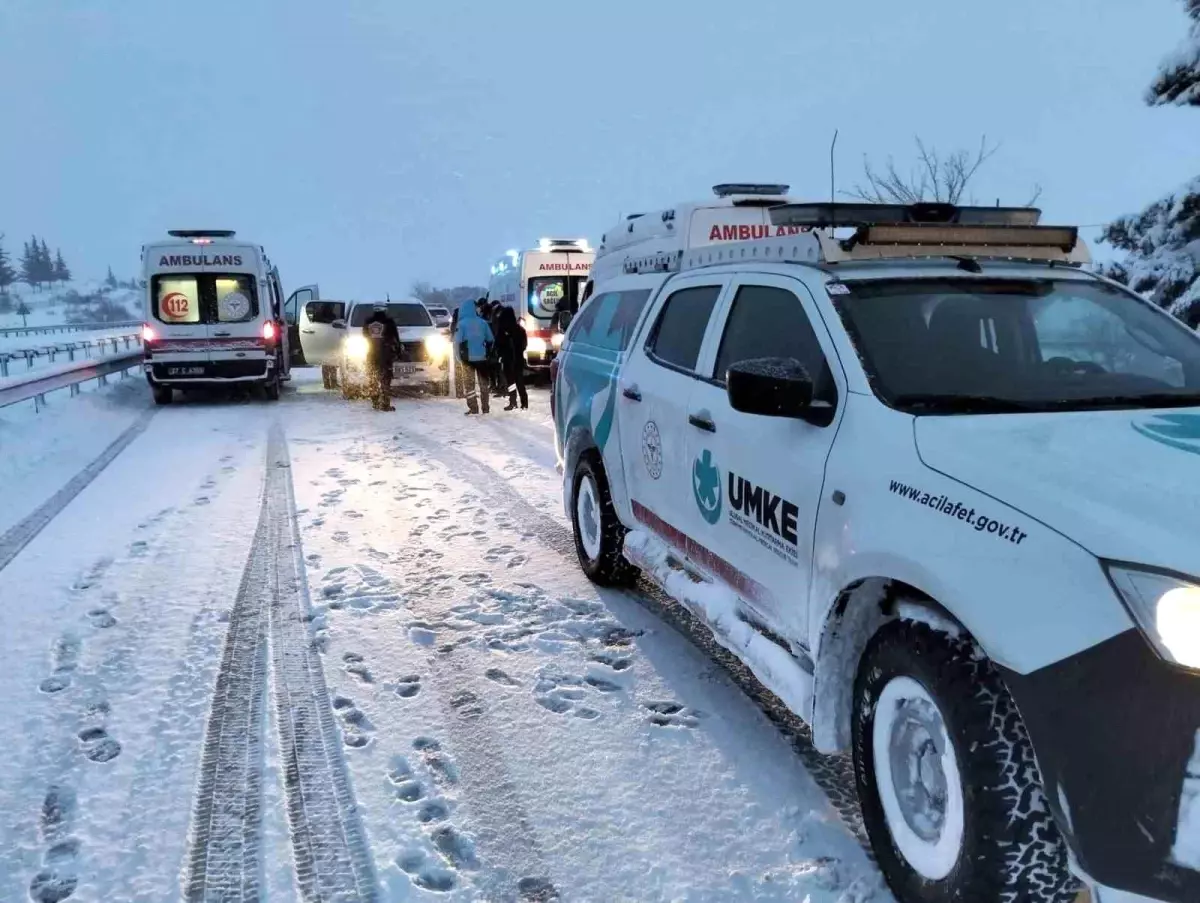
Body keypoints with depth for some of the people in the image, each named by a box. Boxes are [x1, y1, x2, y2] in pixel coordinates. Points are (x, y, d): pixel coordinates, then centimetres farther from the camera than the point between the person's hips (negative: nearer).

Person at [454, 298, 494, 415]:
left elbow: (457, 342, -13)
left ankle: (473, 408, 0)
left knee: (469, 383, 4)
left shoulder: (462, 323, -9)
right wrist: (487, 353, 17)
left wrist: (460, 357, -2)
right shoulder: (483, 322, 2)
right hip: (482, 357, 3)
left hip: (468, 358, -3)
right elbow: (491, 340, 5)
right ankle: (485, 407, 14)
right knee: (483, 382, 12)